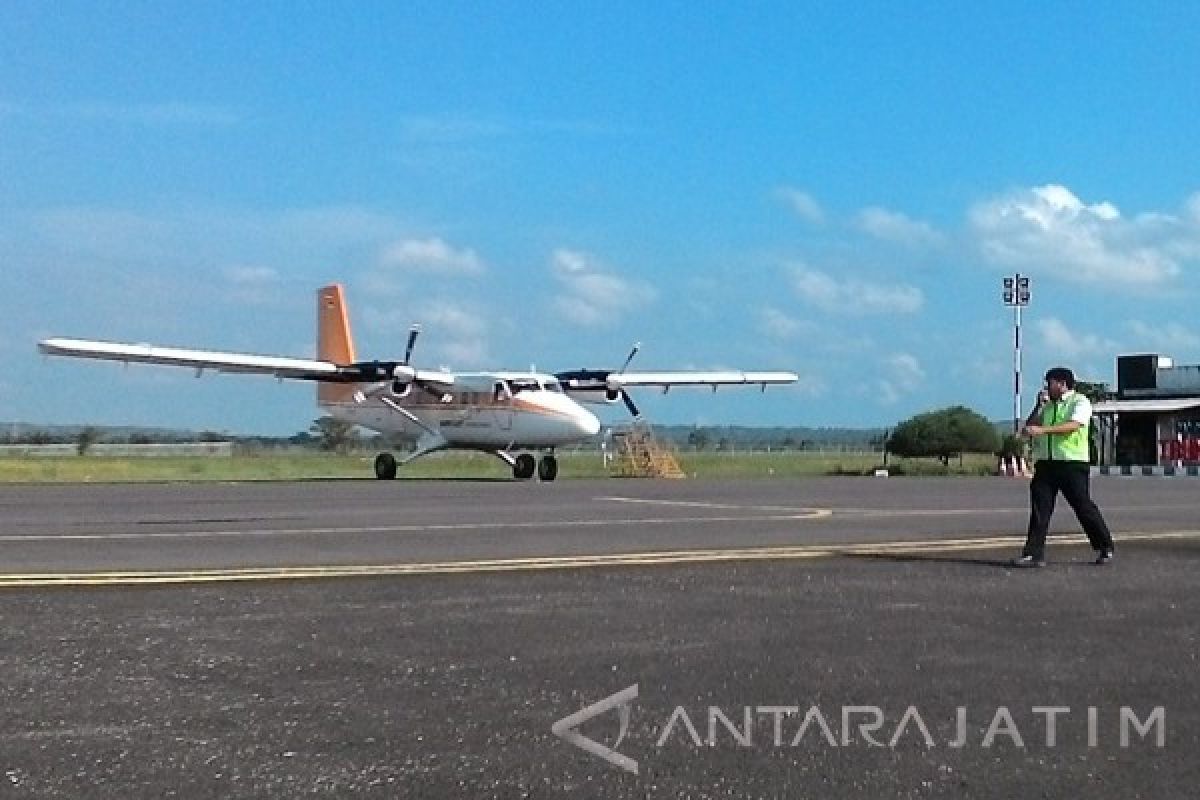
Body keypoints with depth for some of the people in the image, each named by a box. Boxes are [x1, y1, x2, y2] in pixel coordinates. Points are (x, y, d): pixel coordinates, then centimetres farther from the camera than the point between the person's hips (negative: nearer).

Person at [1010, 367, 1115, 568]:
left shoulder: (1079, 402, -1)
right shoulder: (1047, 406, 19)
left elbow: (1073, 426, -20)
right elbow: (1028, 429, 15)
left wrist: (1043, 429, -30)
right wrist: (1039, 406, 4)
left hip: (1073, 463, -6)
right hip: (1045, 463, 6)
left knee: (1083, 506, 0)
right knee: (1039, 507, -2)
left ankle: (1105, 549, 17)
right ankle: (1033, 553, -2)